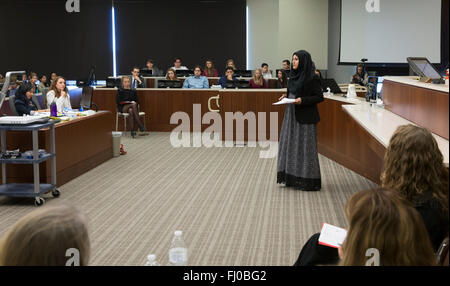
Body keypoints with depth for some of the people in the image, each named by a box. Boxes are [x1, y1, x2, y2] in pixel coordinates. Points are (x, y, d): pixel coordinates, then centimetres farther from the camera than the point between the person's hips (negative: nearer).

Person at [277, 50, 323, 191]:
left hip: (305, 117, -8)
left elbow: (320, 97, -12)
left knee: (305, 147, -4)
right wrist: (286, 97, 2)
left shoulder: (312, 78, -13)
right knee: (290, 144, 10)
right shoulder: (294, 75, 11)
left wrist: (303, 100, -23)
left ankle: (308, 181, 4)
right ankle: (291, 177, 19)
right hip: (291, 115, 8)